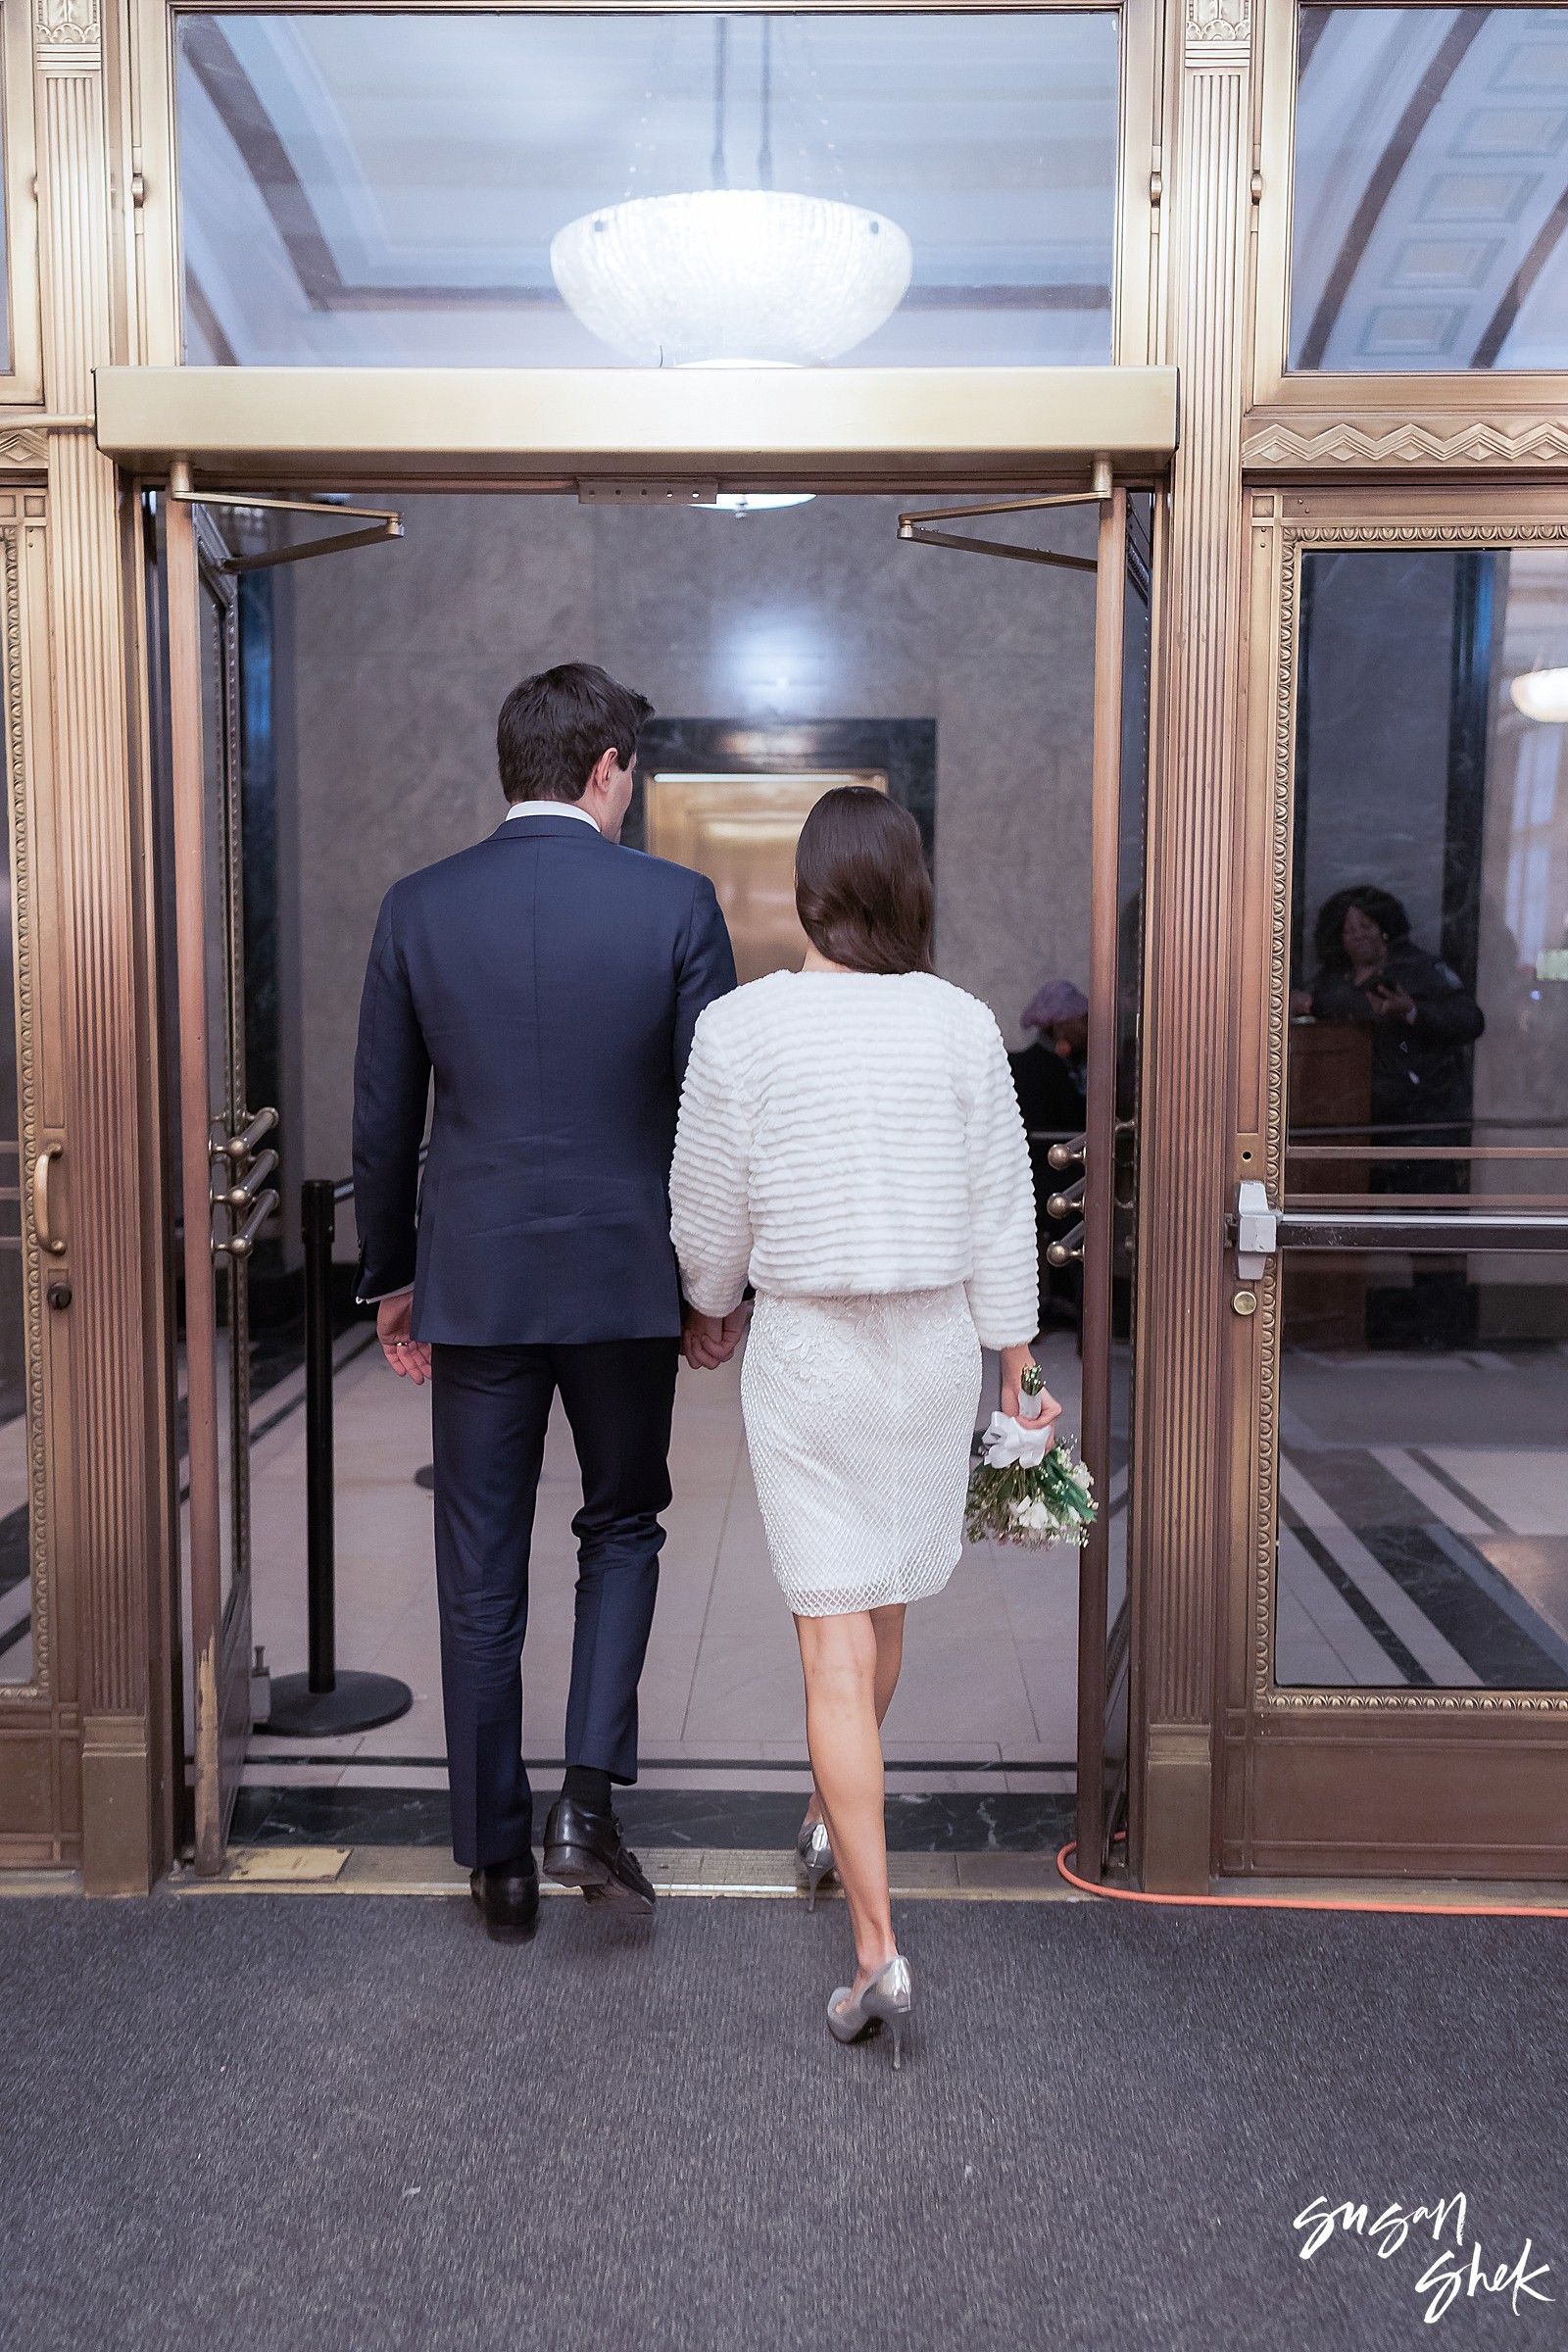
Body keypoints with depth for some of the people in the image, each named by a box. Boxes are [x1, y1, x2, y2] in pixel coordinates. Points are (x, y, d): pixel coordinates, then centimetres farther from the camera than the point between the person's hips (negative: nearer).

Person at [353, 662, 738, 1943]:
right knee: (622, 1527, 20)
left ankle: (499, 1859, 22)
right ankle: (590, 1800, 8)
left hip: (475, 1283, 1)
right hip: (626, 1274, -1)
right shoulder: (675, 902, -6)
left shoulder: (418, 908, -1)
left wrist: (391, 1278, 15)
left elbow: (383, 1122, 3)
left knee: (482, 1577, 11)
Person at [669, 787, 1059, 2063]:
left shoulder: (741, 1025, -11)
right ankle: (835, 1818, 46)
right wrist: (1017, 1363, 7)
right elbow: (1002, 1213, -2)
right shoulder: (964, 1025, -6)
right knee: (884, 1597, 23)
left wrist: (716, 1303, 17)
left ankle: (878, 1949, -1)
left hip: (806, 1346, -3)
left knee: (836, 1639, 1)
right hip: (937, 1341, 3)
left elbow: (709, 1210, -3)